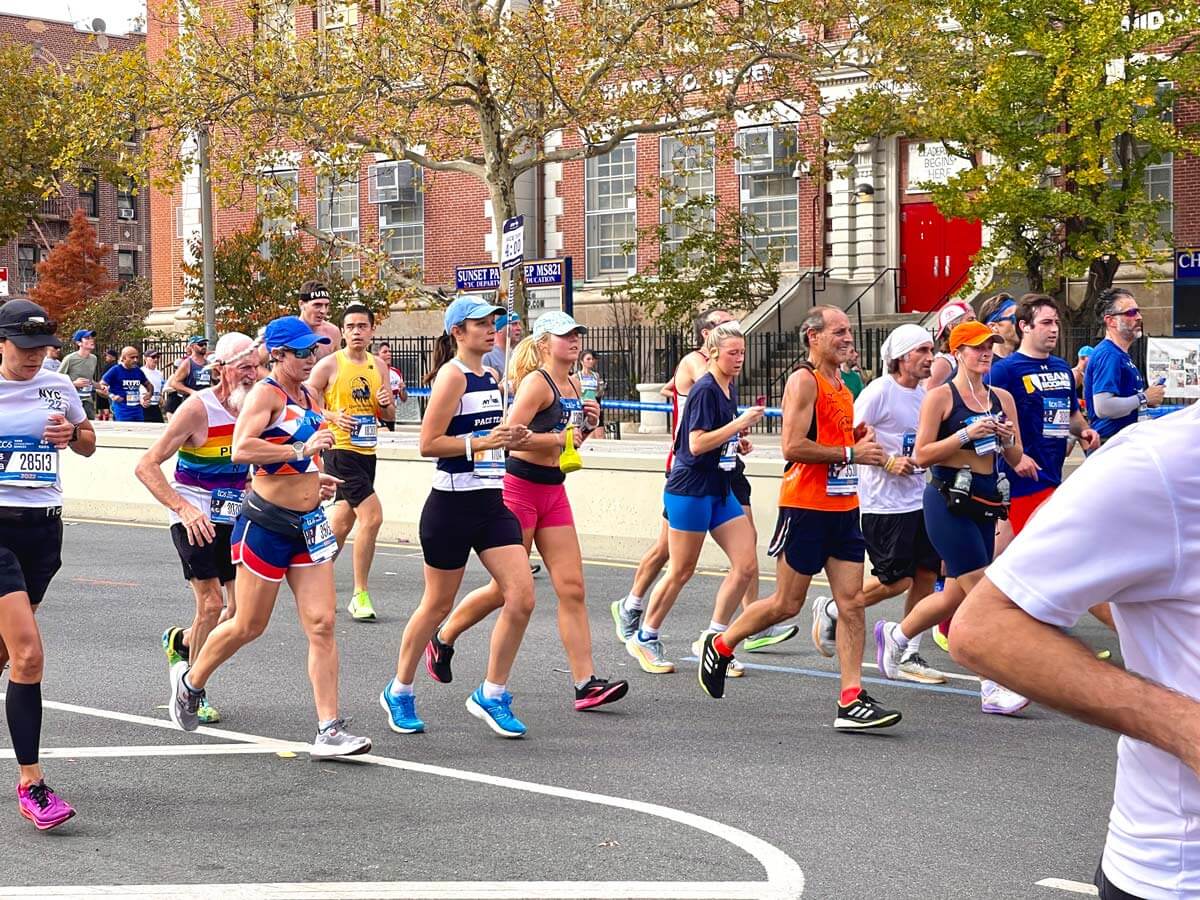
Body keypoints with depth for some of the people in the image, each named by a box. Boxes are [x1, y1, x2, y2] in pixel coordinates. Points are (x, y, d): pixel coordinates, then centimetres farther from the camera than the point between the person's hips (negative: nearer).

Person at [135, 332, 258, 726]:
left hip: (233, 519, 6)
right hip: (195, 520, -6)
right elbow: (146, 466, -18)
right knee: (212, 602, -11)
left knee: (243, 606, 1)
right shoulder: (198, 409, -16)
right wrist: (183, 508, -31)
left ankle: (181, 641, 30)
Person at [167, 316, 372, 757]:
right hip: (266, 522, -7)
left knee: (322, 624, -3)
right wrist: (301, 450, -27)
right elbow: (241, 449, -28)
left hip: (309, 523, 7)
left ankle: (329, 730, -3)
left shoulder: (309, 398, 13)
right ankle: (190, 680, 32)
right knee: (249, 626, 4)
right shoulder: (265, 394, -12)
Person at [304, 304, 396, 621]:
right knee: (372, 515, -16)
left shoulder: (378, 366, 11)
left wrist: (387, 405, -6)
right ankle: (360, 595, -8)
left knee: (342, 522, 15)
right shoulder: (329, 364, -7)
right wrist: (332, 417, -23)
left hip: (367, 452, 7)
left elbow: (388, 416, 17)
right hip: (340, 450, -7)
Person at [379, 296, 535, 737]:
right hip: (452, 503, -7)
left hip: (492, 503, 7)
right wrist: (482, 442, -21)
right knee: (437, 605, 5)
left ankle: (491, 696, 8)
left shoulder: (491, 378, 13)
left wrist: (508, 439, 9)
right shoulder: (453, 375, -11)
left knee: (522, 597, -5)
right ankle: (399, 692, 25)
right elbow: (429, 443, -17)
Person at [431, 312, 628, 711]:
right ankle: (442, 640, 27)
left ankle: (586, 684, -4)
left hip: (554, 491, 8)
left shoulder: (574, 386, 12)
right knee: (505, 589, 3)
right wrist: (558, 438, -22)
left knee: (572, 588, -1)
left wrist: (587, 426, 4)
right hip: (520, 487, -8)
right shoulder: (537, 382, -13)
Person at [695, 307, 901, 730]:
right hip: (805, 507, -8)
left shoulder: (841, 385, 16)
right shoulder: (803, 381, -11)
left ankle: (852, 701, -2)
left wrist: (861, 440, 8)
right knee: (787, 604, 1)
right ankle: (720, 647, 24)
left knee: (852, 603, -1)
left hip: (844, 508, 8)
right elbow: (793, 446, -21)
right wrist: (851, 453, -18)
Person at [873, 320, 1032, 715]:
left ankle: (894, 634, 37)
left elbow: (1016, 459, 15)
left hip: (986, 503, 7)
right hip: (948, 502, -7)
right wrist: (967, 434, -18)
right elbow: (922, 455, -9)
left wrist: (1008, 439, -6)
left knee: (955, 596, 11)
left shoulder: (1002, 398, 11)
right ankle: (993, 688, -8)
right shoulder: (941, 396, -5)